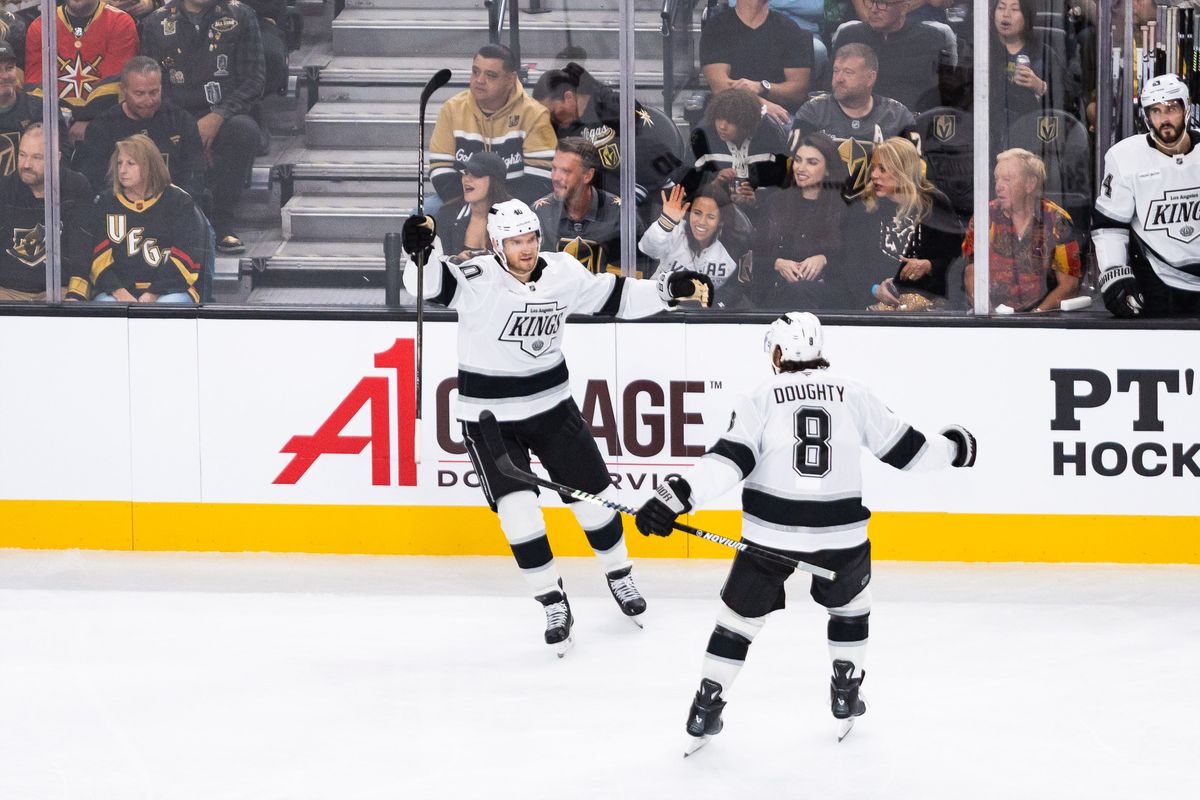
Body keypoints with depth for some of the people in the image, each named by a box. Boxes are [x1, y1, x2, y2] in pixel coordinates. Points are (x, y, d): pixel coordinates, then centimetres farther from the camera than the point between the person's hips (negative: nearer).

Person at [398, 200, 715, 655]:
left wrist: (670, 291, -1)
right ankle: (553, 605, 2)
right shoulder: (477, 280, -21)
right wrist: (420, 251, -57)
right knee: (518, 510, -15)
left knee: (594, 494, 10)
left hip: (551, 407, 4)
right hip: (490, 418, -4)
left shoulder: (562, 273, -6)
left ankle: (619, 575, 37)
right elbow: (429, 284, -37)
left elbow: (613, 298, 7)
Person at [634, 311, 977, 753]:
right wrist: (951, 448, 29)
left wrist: (678, 495, -19)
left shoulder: (761, 398, -2)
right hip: (840, 532, 1)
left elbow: (729, 459, -14)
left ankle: (706, 708, 11)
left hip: (771, 531, -1)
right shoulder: (853, 394, 3)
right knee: (850, 600, 29)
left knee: (741, 613, 14)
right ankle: (846, 699, 29)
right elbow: (902, 446, 11)